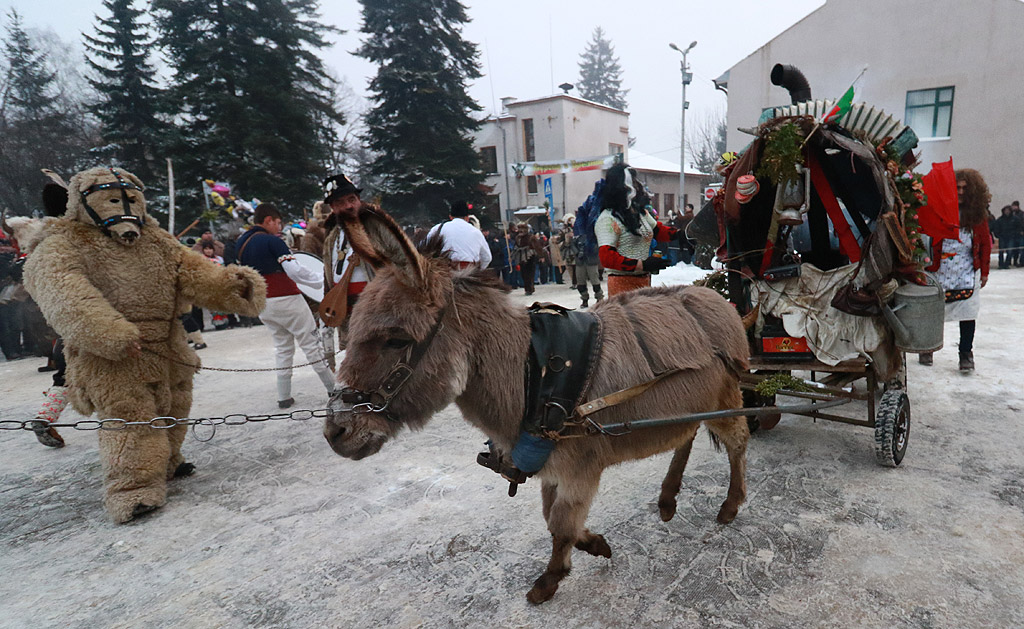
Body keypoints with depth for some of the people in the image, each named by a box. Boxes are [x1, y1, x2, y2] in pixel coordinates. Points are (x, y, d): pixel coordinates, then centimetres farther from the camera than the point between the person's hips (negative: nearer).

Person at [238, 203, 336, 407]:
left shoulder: (241, 243, 10)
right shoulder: (272, 241, -14)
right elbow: (294, 270, -21)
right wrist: (322, 281, -15)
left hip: (263, 304, 7)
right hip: (286, 300, -7)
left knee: (283, 347, 14)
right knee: (309, 343, 1)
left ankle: (284, 397, 13)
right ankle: (334, 387, 7)